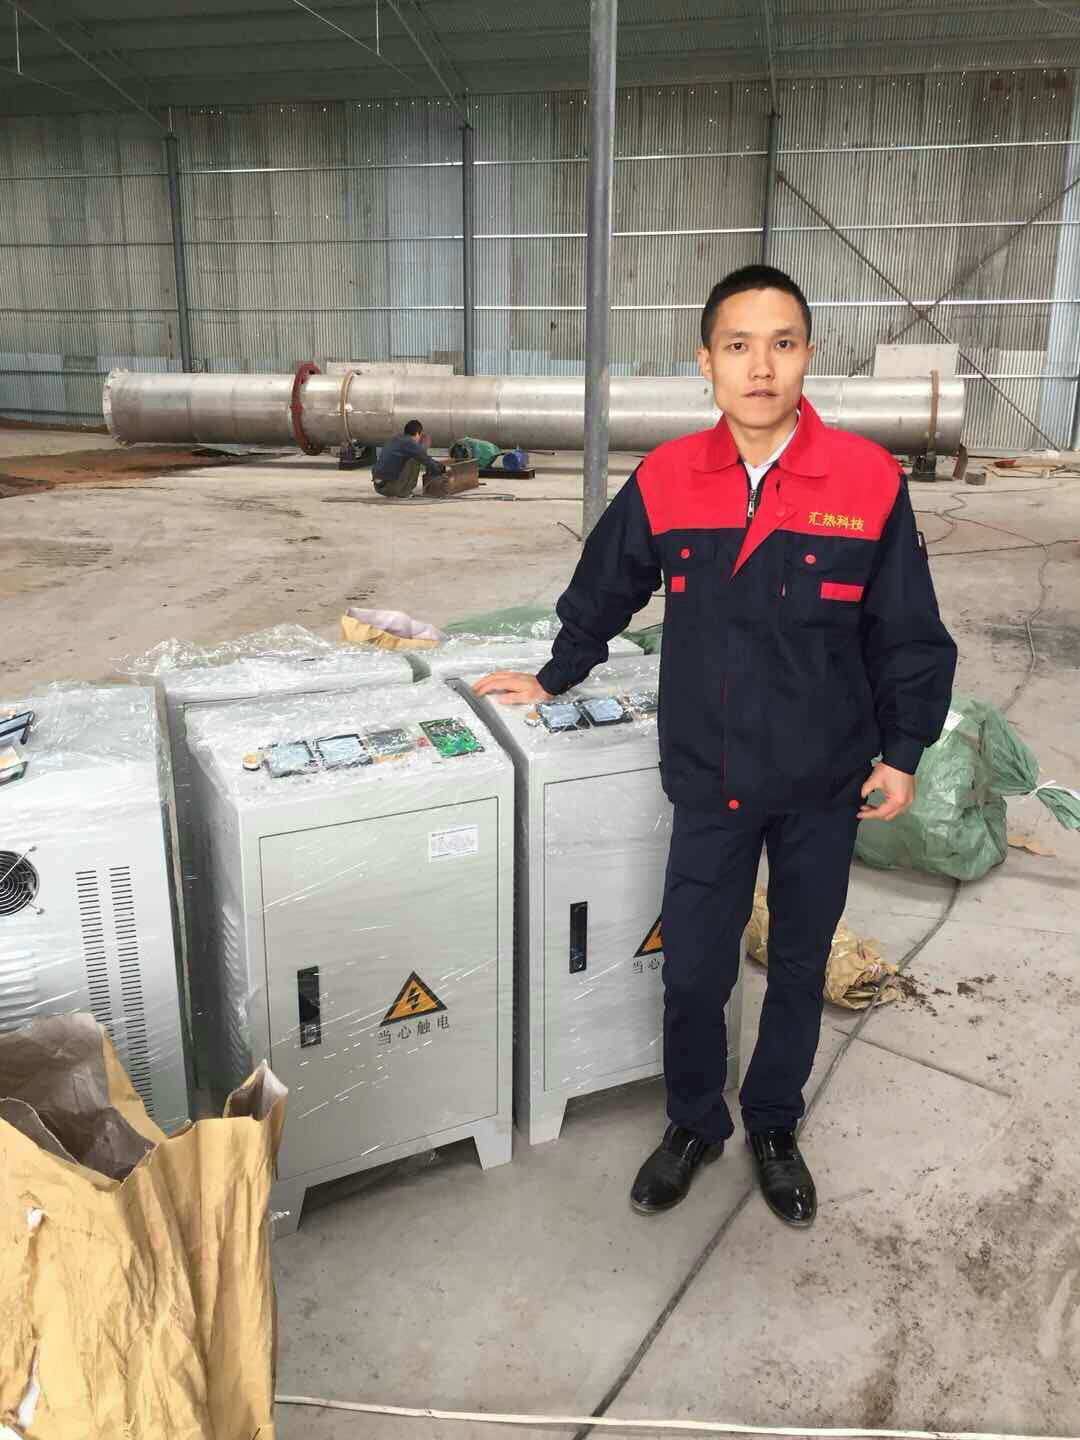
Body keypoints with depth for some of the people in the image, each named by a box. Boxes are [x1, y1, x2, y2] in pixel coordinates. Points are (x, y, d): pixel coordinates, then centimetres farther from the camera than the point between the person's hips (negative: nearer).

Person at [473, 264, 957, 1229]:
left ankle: (774, 1125, 40)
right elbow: (603, 594, 9)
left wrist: (902, 751, -2)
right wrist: (555, 680, 17)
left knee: (799, 966, 16)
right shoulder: (665, 482, -7)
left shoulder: (869, 482, -11)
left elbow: (908, 635, -2)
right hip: (710, 780, 1)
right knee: (693, 972, 8)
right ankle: (695, 1124, 35)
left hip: (825, 785, 0)